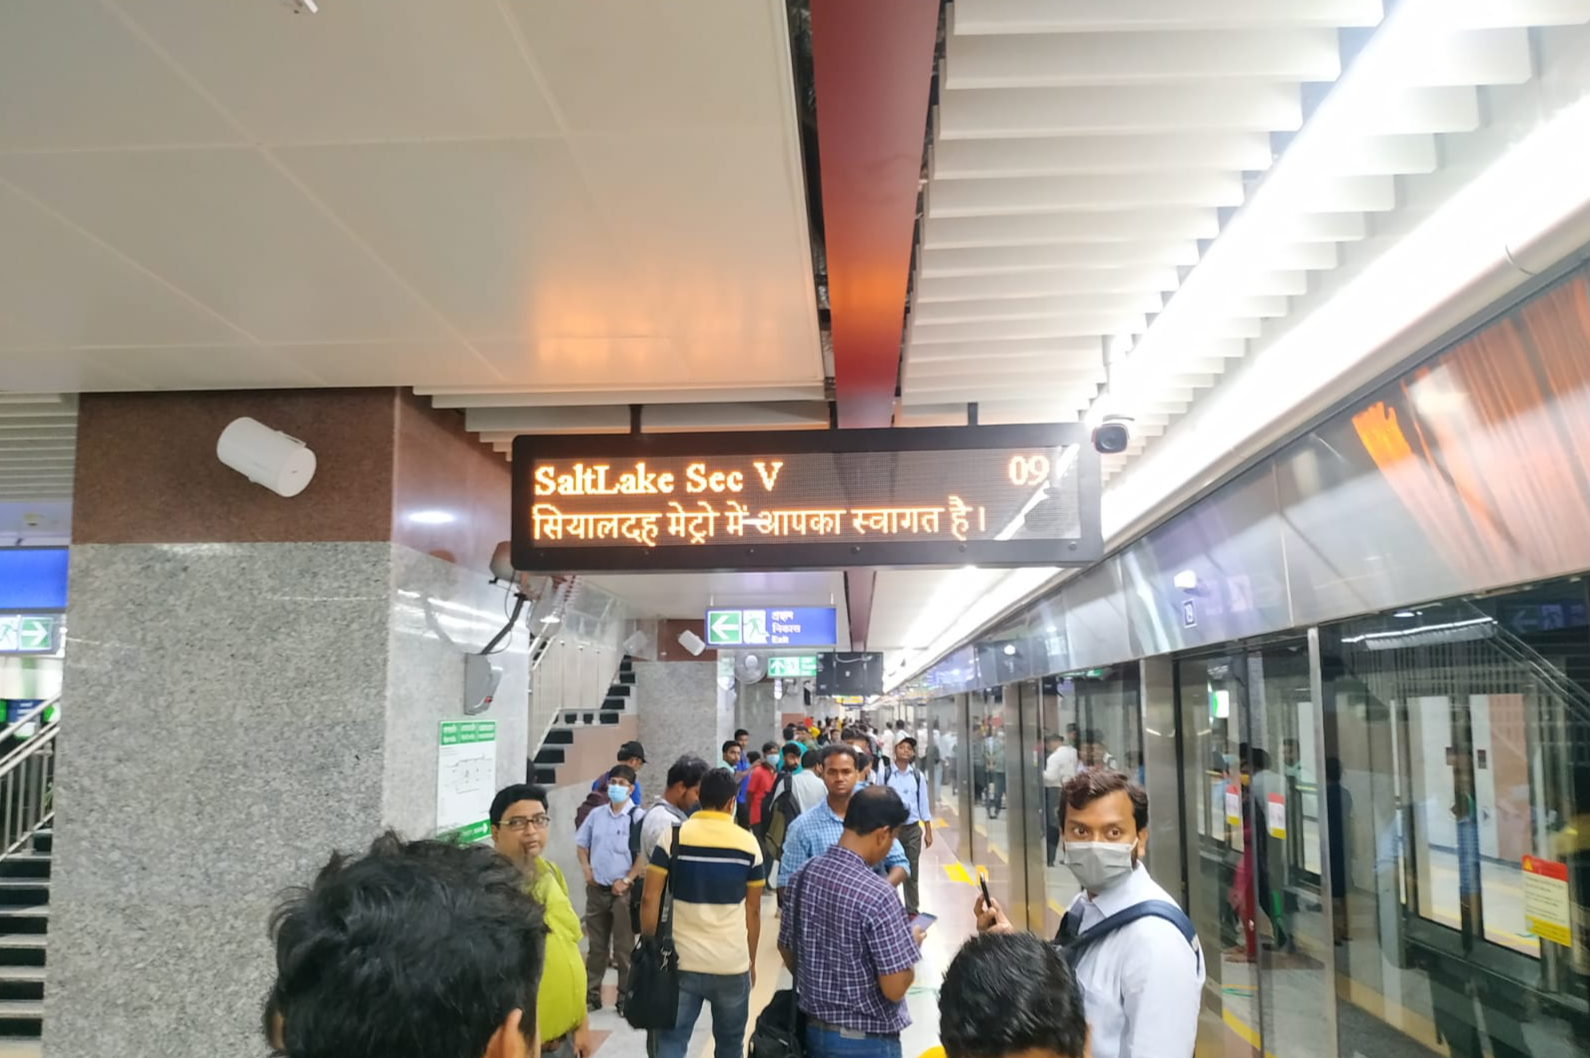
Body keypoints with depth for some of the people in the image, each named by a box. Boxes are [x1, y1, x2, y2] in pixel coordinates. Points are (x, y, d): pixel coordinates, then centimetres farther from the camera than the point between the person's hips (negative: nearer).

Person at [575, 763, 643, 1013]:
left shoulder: (637, 817, -9)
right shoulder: (596, 815, 5)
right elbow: (581, 844, 15)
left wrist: (627, 881, -13)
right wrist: (587, 870, 2)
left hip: (623, 890, -4)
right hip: (597, 889, 4)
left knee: (624, 948, 3)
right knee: (596, 946, 14)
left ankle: (625, 998, 12)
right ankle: (591, 994, 24)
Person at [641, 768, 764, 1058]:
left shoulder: (672, 836, -5)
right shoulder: (748, 843, -2)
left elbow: (650, 900, -7)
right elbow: (752, 910, 4)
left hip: (680, 961, 0)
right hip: (733, 964, 1)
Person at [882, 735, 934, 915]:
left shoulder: (917, 776, 2)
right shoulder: (885, 775, -6)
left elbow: (924, 805, 6)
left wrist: (928, 832, 6)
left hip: (912, 829, 2)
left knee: (912, 873, 11)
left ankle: (912, 910, 20)